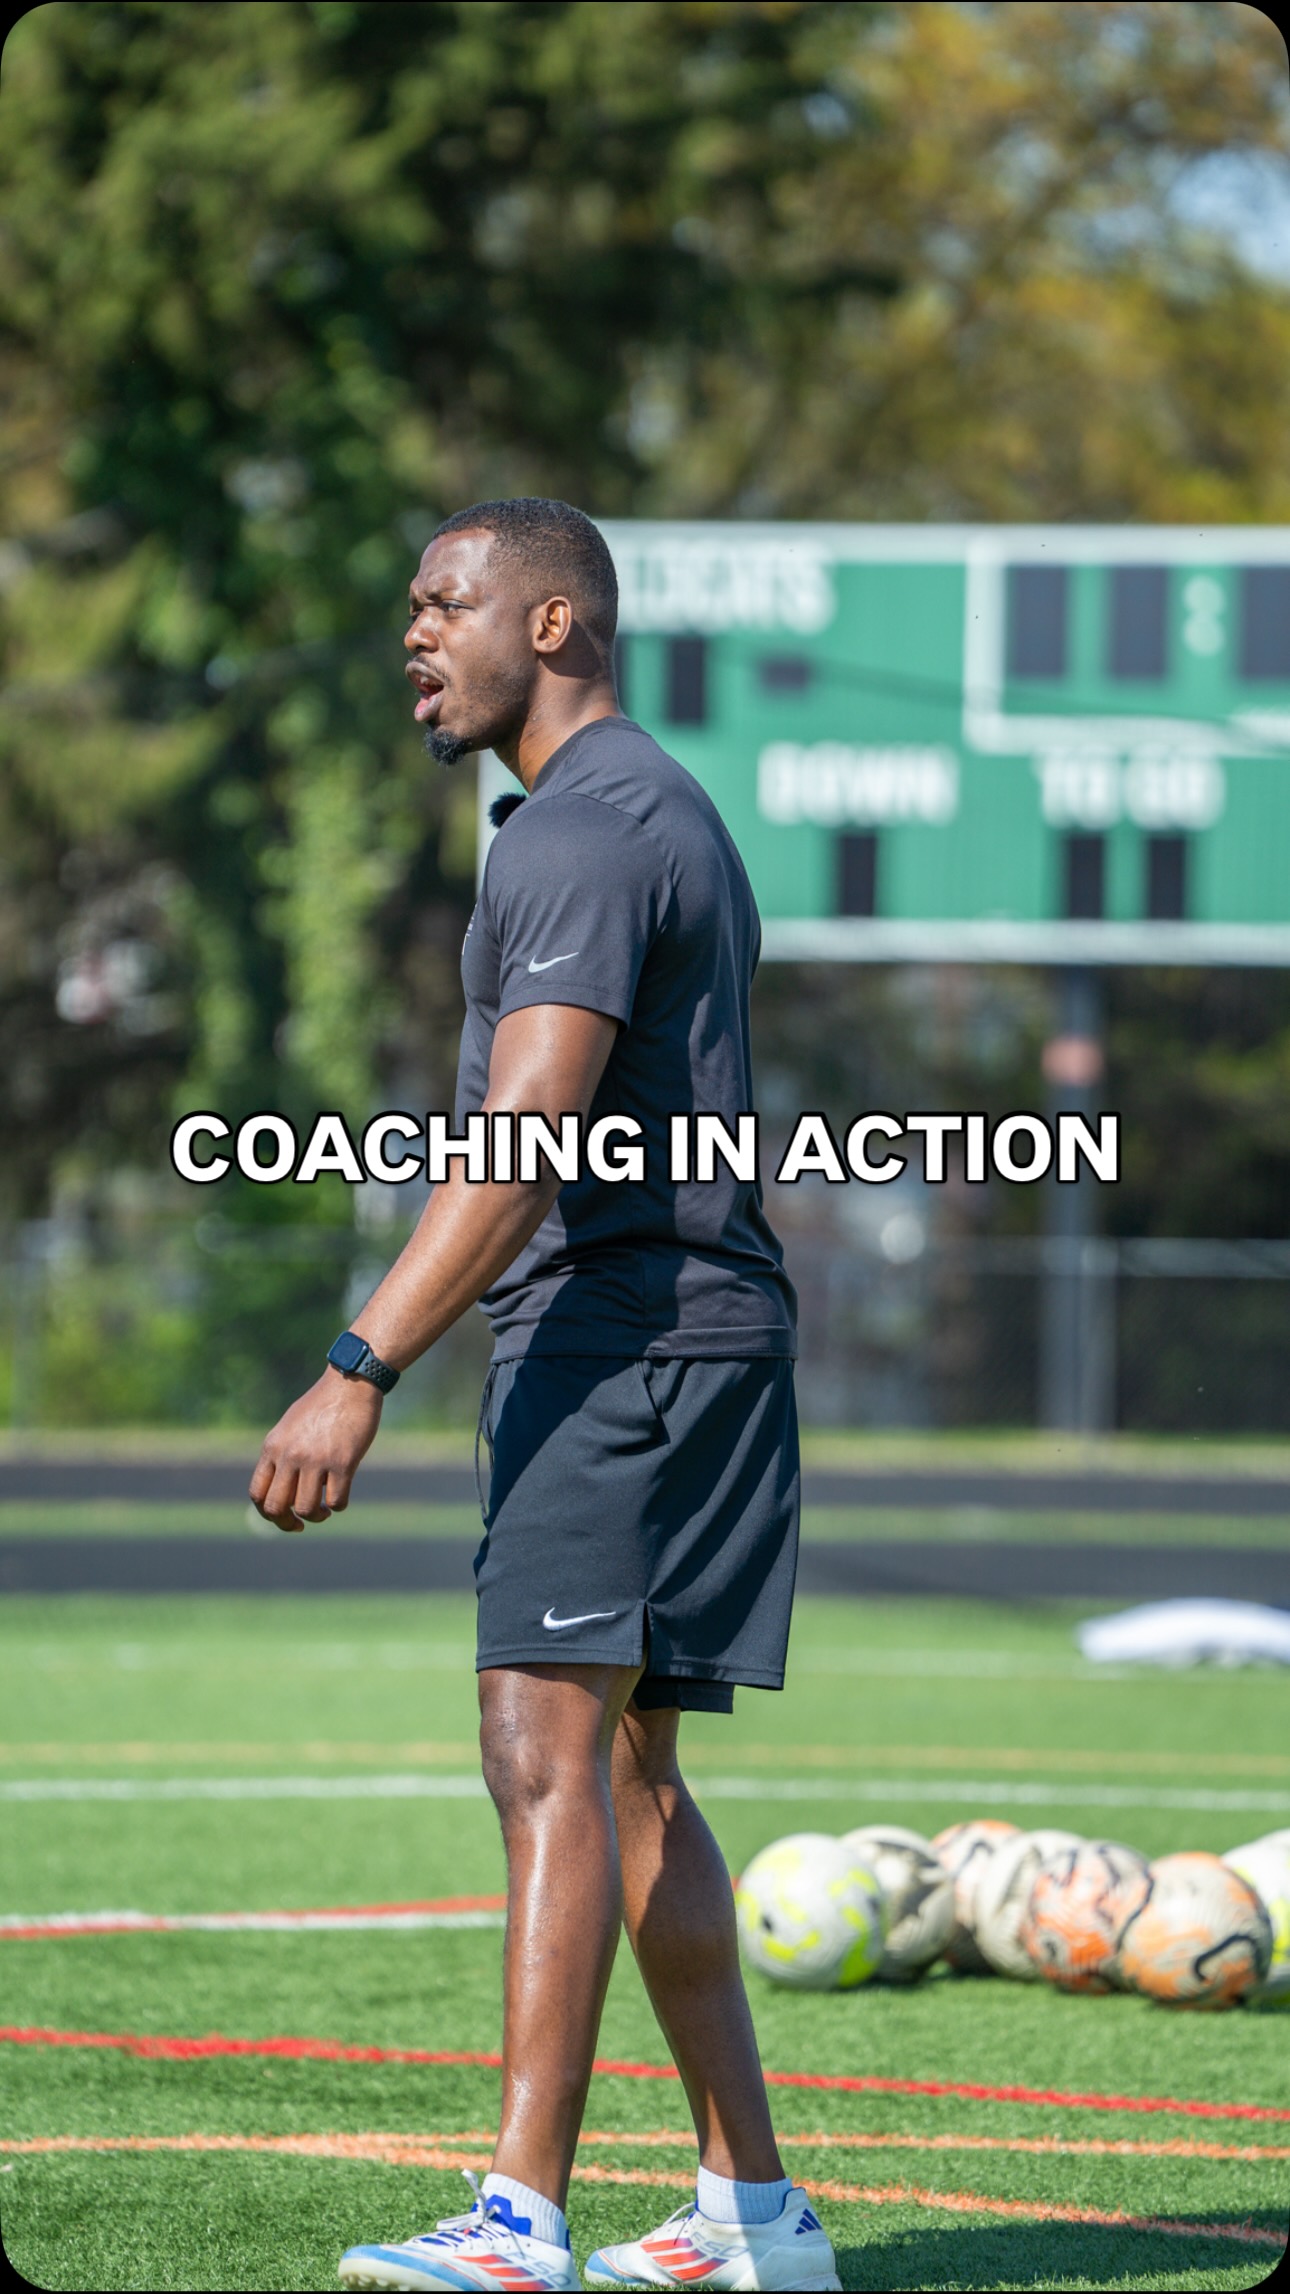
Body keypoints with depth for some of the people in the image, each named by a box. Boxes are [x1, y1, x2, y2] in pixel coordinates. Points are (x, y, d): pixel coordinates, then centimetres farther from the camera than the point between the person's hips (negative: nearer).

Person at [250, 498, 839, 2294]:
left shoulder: (587, 831, -14)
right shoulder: (666, 815, 21)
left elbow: (522, 1136, -25)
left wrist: (360, 1372, -30)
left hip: (626, 1334, -11)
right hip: (673, 1331, 11)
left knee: (548, 1752, -16)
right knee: (625, 1773, 13)